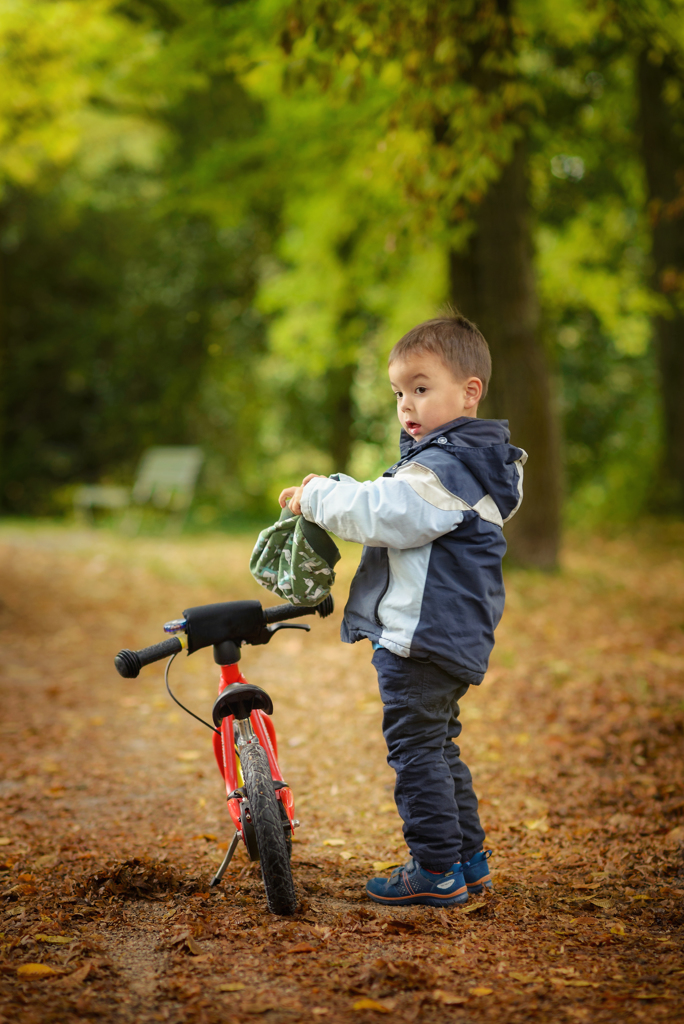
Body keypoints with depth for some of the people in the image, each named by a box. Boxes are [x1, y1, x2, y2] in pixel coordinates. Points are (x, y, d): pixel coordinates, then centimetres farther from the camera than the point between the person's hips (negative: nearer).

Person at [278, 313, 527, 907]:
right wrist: (323, 493, 8)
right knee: (440, 750, 19)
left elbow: (376, 514, -23)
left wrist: (317, 496, -8)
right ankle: (469, 859, 26)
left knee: (415, 750, -3)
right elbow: (389, 507, 20)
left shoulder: (445, 468, -18)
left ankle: (437, 871, 3)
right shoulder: (465, 462, 17)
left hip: (421, 636, -11)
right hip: (452, 638, 11)